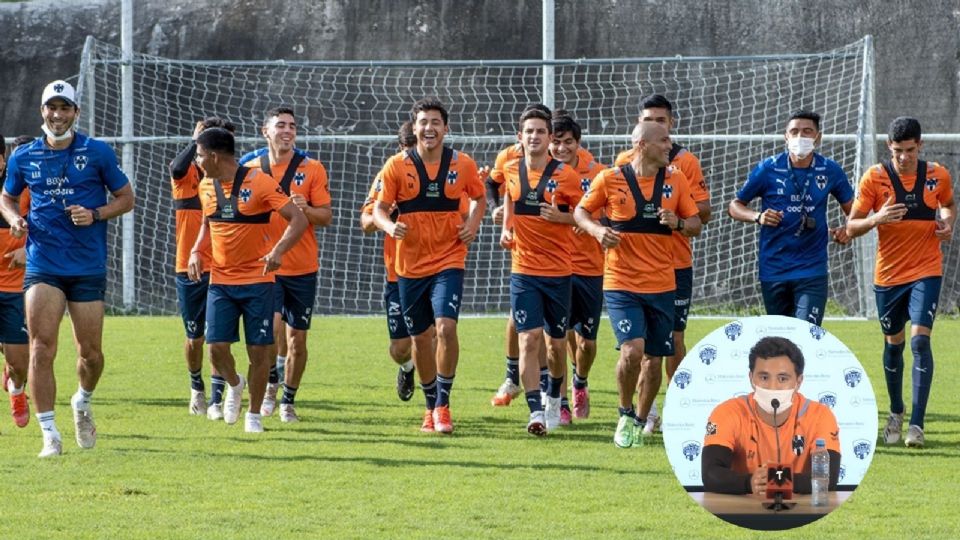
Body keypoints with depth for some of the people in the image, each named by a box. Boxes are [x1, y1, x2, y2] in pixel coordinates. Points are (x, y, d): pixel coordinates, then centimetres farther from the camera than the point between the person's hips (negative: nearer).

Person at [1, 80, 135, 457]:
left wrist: (95, 215, -12)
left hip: (88, 267, 0)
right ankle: (49, 434, -8)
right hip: (42, 266, 0)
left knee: (90, 352, 6)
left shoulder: (97, 153, 0)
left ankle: (83, 403, 38)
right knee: (41, 348, -12)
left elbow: (126, 198, 6)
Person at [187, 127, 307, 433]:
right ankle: (234, 385, 25)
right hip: (220, 280, 4)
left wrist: (277, 251, -30)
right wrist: (197, 251, 5)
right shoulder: (206, 187, 6)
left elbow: (298, 219, -15)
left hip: (257, 281, -4)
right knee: (216, 346, -7)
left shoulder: (258, 183, -13)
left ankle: (254, 415, 14)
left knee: (259, 350, -1)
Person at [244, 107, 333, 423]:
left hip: (302, 267, 0)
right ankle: (271, 382, 5)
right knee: (272, 324, -20)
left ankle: (288, 401, 22)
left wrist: (305, 209, -21)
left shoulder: (312, 169, -1)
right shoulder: (251, 170, 4)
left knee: (297, 336, 6)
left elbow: (326, 217, -2)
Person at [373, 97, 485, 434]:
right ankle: (431, 407, 26)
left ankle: (443, 405, -9)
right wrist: (390, 226, -22)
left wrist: (473, 223, -3)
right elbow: (379, 209, 0)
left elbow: (478, 197, 16)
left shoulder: (462, 164, -1)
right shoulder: (397, 166, -3)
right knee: (420, 337, 9)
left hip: (448, 261, -1)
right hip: (410, 264, 1)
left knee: (446, 327, -20)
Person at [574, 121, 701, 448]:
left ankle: (641, 419, 28)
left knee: (654, 358, 7)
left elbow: (696, 225, 10)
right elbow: (581, 211, 8)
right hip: (621, 283, -3)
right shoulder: (610, 180, -4)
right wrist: (597, 230, -13)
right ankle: (626, 416, 4)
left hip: (661, 284, 3)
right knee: (632, 350, -19)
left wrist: (678, 223, -13)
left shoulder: (676, 180, 4)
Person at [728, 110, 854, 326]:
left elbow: (851, 208, 15)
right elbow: (735, 206, 6)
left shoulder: (830, 171, 1)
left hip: (812, 270, -1)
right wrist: (758, 217, -14)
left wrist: (847, 231, -7)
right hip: (773, 270, 1)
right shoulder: (768, 169, -3)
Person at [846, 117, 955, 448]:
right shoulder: (875, 178, -6)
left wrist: (948, 222, -1)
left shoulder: (938, 176, -1)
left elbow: (948, 205, 21)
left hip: (926, 271, -1)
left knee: (920, 339, -15)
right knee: (893, 343, 11)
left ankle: (917, 424, -16)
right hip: (888, 274, 1)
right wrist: (877, 219, -25)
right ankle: (896, 412, 34)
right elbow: (851, 227, -5)